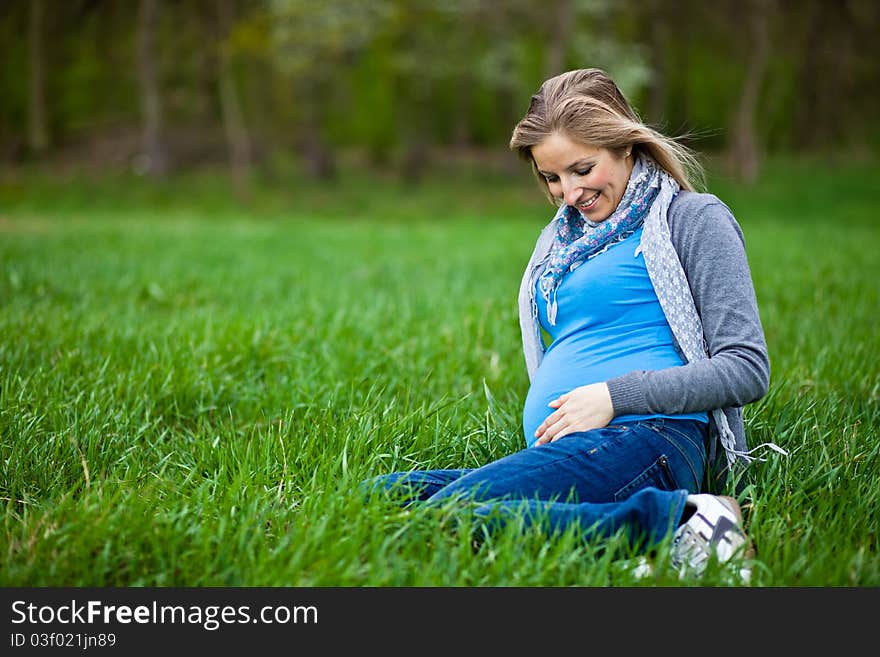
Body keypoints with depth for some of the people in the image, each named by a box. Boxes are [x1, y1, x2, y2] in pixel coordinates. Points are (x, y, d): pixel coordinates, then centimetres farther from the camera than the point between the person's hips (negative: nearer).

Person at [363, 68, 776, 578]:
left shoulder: (692, 217, 4)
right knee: (380, 494, -14)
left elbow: (747, 369, -4)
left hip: (646, 439, -9)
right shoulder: (561, 239, 26)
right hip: (562, 451, 9)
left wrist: (614, 396, -12)